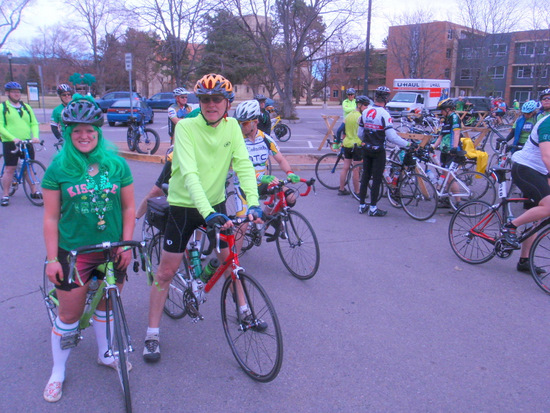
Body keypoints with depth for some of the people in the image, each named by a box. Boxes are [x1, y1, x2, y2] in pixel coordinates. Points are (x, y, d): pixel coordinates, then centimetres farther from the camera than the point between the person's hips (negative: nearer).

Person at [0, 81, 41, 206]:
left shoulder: (26, 107, 13)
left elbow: (34, 123, 10)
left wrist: (35, 136, -9)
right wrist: (13, 138, -20)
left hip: (27, 142, 3)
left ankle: (34, 191, 20)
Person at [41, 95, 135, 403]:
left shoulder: (116, 164, -2)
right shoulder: (58, 168, -6)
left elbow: (128, 207, 3)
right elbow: (51, 218, -4)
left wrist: (126, 245, -4)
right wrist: (52, 258, -7)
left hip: (112, 251, 2)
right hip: (73, 251, -2)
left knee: (108, 304, 17)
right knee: (70, 313, 5)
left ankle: (105, 354, 41)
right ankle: (58, 373, 26)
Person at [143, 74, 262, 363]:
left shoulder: (232, 126, -6)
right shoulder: (186, 127, -19)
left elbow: (244, 165, -13)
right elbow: (189, 173, -30)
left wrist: (253, 203, -29)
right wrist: (207, 212, -43)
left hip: (216, 203, 4)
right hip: (184, 206, -4)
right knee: (166, 271, 1)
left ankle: (243, 310, 37)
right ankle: (152, 333, 15)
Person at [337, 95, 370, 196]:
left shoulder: (348, 115, 11)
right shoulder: (360, 117, -13)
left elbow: (342, 130, 15)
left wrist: (343, 142, 23)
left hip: (347, 144, 8)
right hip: (357, 145, -8)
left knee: (345, 168, 13)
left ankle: (341, 189, 19)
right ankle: (357, 192, 6)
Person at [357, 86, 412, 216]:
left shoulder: (365, 112, 4)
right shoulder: (384, 114, -16)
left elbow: (360, 133, 10)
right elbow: (392, 136, -20)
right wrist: (407, 144, -11)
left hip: (366, 149, 6)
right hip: (378, 151, -6)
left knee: (365, 176, 13)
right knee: (377, 179, 2)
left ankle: (361, 205, 19)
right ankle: (373, 208, 6)